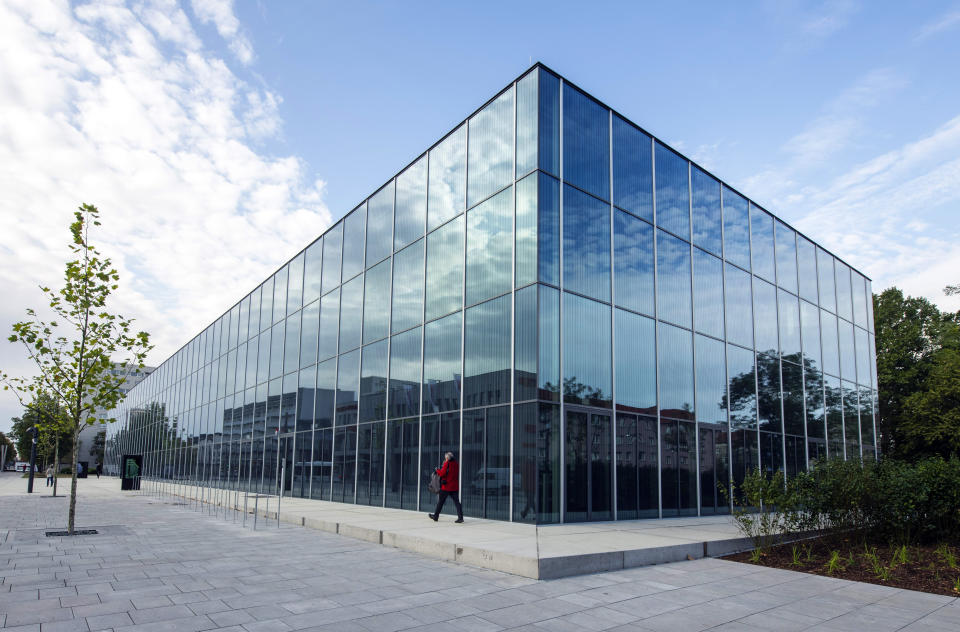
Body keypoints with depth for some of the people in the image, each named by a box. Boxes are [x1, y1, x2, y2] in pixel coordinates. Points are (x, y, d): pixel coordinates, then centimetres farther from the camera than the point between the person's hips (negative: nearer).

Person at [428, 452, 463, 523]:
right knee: (456, 501, 2)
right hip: (455, 487, 5)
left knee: (440, 501, 8)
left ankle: (435, 516, 18)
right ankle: (460, 517, -8)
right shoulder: (456, 464, 9)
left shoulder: (447, 463, -10)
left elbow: (442, 473, -15)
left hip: (446, 486, -5)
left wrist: (438, 470, 5)